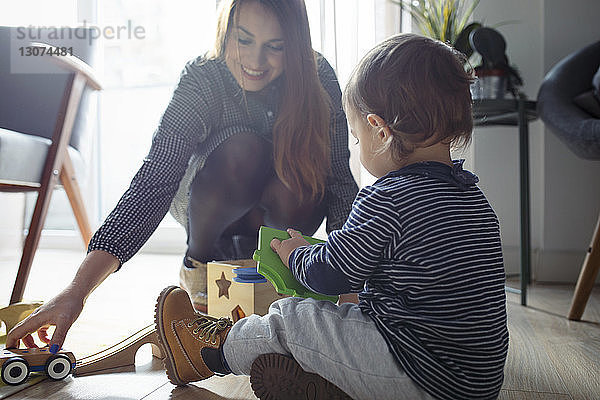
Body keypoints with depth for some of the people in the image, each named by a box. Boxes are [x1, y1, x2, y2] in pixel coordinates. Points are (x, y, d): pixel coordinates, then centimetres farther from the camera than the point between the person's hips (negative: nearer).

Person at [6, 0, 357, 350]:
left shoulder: (318, 76, -20)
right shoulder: (200, 82, -26)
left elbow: (339, 178, -20)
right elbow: (154, 183, -35)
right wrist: (77, 291, -43)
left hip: (279, 214, 2)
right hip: (211, 207, -1)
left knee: (296, 195, -33)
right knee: (243, 151, -33)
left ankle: (255, 254, 2)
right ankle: (199, 258, -5)